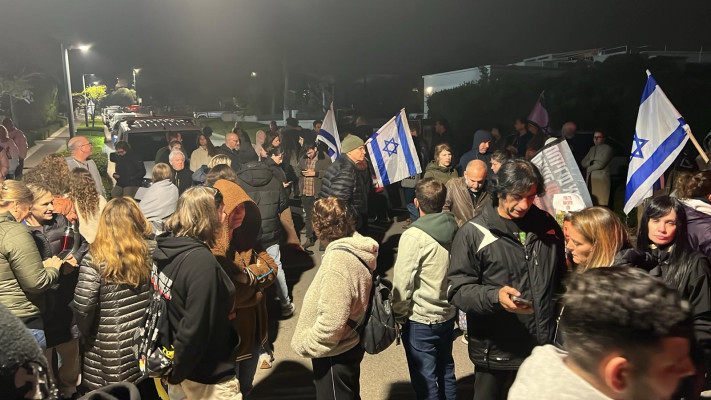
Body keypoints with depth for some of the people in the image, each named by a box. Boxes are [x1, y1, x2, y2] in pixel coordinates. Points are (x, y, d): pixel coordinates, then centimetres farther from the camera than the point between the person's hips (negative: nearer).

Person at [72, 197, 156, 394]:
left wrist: (86, 332, 1)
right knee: (146, 392, 20)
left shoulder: (95, 258, -13)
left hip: (112, 350, -3)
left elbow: (82, 305, -15)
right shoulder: (154, 251, -6)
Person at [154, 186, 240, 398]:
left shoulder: (163, 250, -1)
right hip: (208, 377, -8)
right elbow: (195, 328, -28)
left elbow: (168, 307, 8)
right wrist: (177, 372, -12)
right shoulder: (202, 262, -27)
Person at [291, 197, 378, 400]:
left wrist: (307, 344, -16)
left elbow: (331, 320, -31)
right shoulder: (355, 249, -3)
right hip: (349, 345, 9)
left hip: (334, 354, -9)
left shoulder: (339, 261, -31)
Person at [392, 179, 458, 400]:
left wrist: (399, 315, -4)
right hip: (448, 314, 6)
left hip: (420, 320, -6)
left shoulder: (413, 236, -22)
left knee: (425, 381, 8)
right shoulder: (454, 228, -4)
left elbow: (403, 283, -18)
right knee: (446, 372, 22)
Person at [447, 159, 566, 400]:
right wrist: (495, 296, -29)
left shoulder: (547, 225, 5)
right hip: (497, 353, -4)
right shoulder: (474, 233, -10)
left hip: (545, 347, 4)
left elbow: (562, 277, 17)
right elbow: (458, 290, -12)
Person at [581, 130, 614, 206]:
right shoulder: (592, 149, 20)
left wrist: (589, 168, 2)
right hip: (589, 179, 6)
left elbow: (601, 164, -11)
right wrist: (591, 162, -4)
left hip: (601, 179, -6)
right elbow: (583, 163, 14)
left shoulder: (607, 148, -1)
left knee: (600, 204, -10)